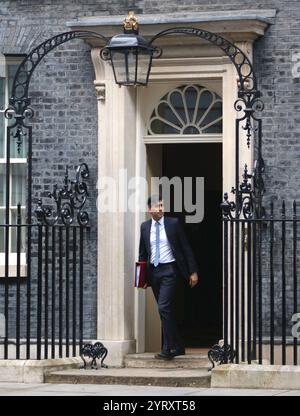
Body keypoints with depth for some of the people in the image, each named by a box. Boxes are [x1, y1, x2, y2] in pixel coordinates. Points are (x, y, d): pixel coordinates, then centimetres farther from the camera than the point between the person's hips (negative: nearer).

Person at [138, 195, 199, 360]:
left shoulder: (173, 223, -3)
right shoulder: (145, 227, 8)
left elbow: (186, 248, -1)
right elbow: (142, 253, 15)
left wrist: (193, 271, -4)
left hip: (169, 270, -5)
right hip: (153, 271, 5)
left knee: (164, 307, -16)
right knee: (165, 311, 10)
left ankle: (167, 349, -14)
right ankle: (178, 347, 22)